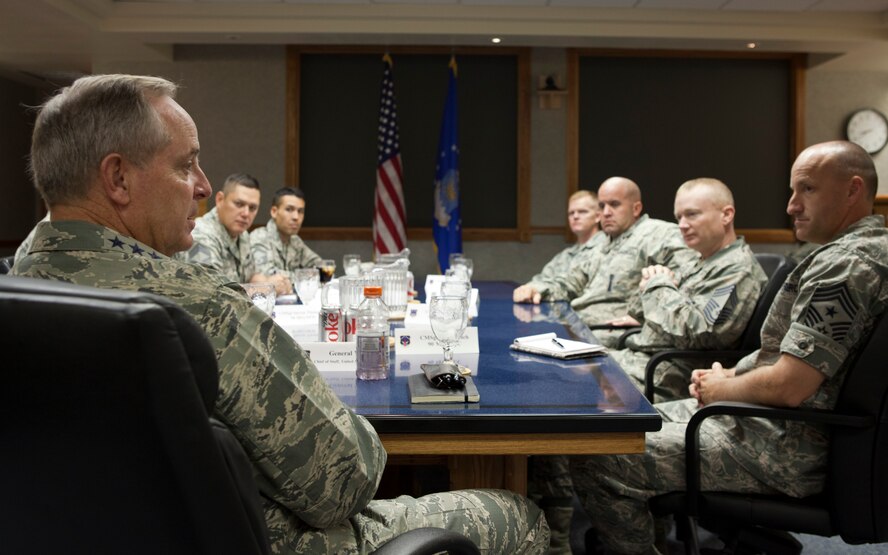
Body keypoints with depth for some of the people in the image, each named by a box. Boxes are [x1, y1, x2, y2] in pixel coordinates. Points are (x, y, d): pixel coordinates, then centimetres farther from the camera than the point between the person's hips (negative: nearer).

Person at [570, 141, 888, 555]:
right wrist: (733, 376, 6)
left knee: (595, 462, -17)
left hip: (787, 451, -11)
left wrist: (721, 388, -7)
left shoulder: (848, 263, -20)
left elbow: (788, 387, -26)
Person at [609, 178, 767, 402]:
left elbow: (693, 332, -25)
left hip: (662, 378, -10)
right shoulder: (708, 264, 18)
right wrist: (653, 282, 0)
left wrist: (659, 285, -10)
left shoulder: (737, 270, -14)